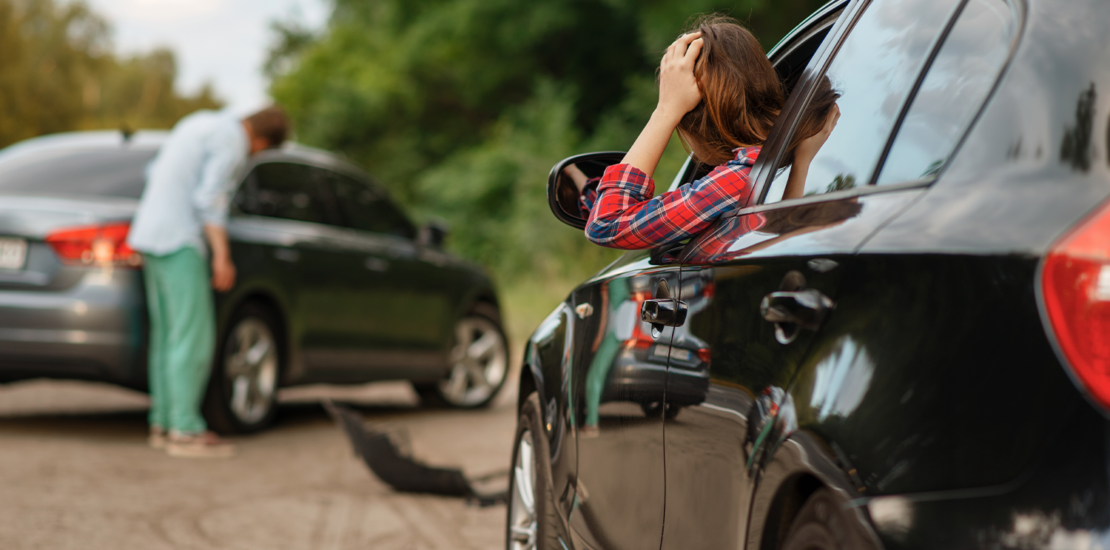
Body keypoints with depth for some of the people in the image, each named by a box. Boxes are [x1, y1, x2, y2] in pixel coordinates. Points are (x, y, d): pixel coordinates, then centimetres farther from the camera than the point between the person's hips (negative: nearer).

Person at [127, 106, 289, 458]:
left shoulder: (200, 123, 18)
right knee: (194, 337, -9)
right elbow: (210, 197, -19)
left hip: (149, 233, 10)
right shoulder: (232, 141, -10)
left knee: (167, 334, 11)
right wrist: (222, 254, -19)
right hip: (180, 241, -10)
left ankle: (163, 424, 12)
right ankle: (185, 431, -10)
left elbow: (155, 172, 22)